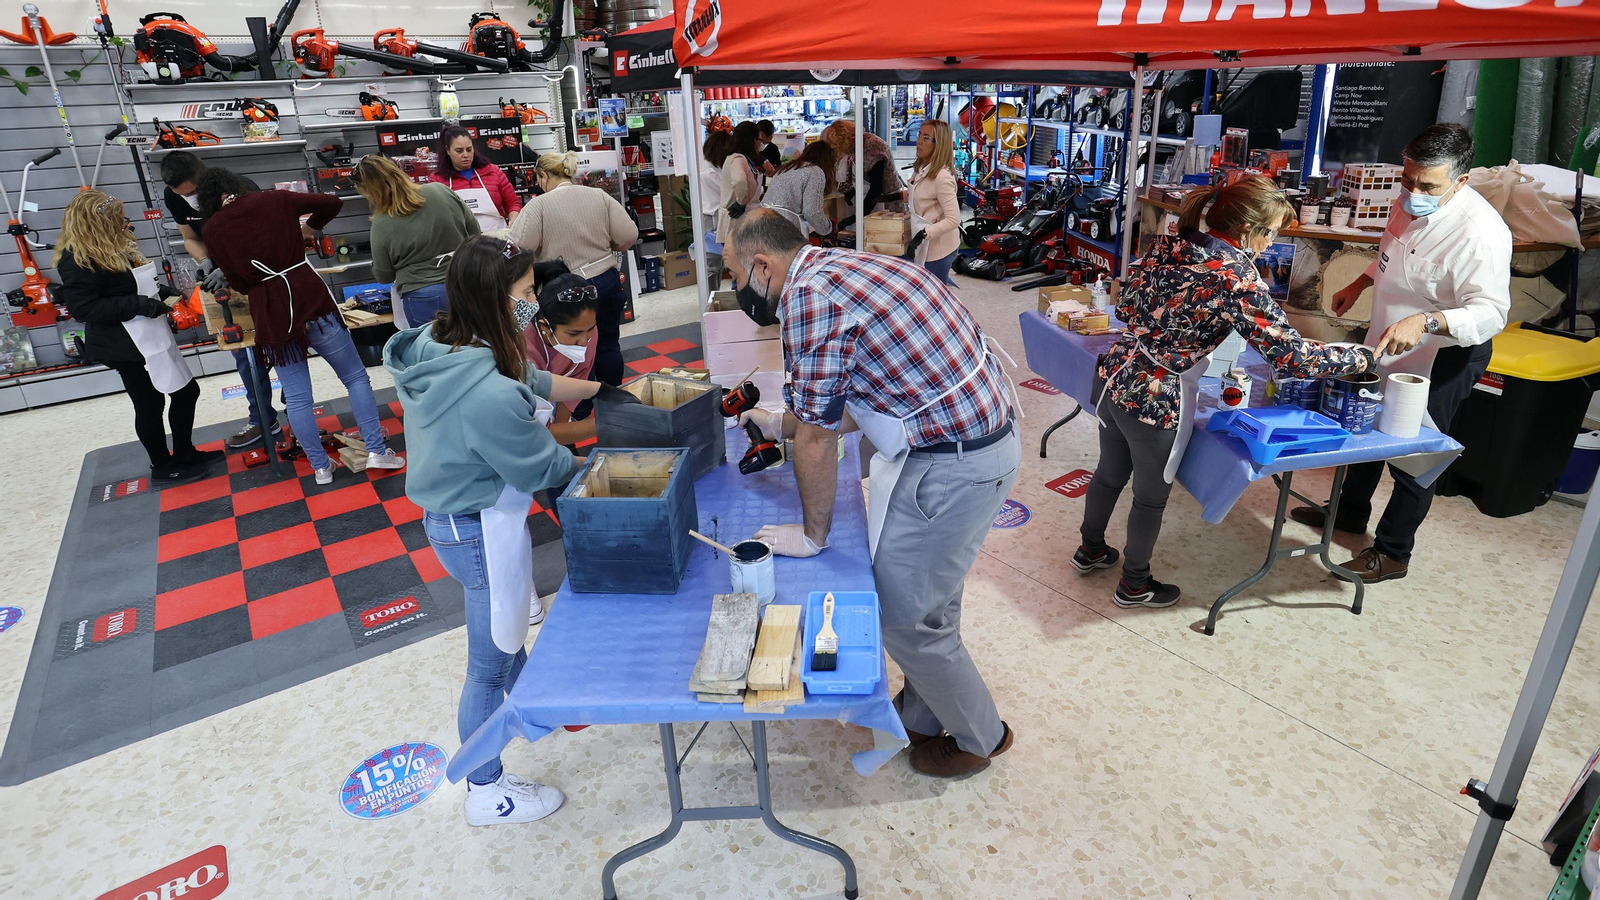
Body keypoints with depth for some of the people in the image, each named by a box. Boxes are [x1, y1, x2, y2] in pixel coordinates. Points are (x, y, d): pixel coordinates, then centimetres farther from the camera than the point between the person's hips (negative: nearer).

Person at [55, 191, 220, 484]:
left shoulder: (113, 247, 10)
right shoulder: (77, 260, -18)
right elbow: (83, 308, -24)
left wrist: (160, 291, 5)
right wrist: (139, 304, -27)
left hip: (148, 337, 9)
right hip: (124, 346, -9)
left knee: (186, 390, 14)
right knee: (149, 404, 3)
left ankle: (184, 452, 29)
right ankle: (163, 466, 19)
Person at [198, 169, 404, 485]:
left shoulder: (213, 229, 6)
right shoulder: (275, 199, 5)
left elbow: (237, 281, 8)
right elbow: (333, 203, 9)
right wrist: (309, 227, 24)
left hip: (270, 314, 1)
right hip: (311, 299, -1)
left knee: (296, 397, 9)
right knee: (356, 377, 9)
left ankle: (320, 467, 15)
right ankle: (376, 450, 3)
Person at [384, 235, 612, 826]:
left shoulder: (437, 344, -6)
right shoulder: (488, 394, -35)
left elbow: (533, 382, 6)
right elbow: (544, 468, -20)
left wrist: (607, 388, 5)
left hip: (453, 517, 9)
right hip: (482, 533, -9)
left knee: (508, 626, 31)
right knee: (490, 663, 11)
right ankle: (486, 792, 33)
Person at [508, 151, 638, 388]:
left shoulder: (539, 204, -10)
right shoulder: (600, 196, 1)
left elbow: (517, 247, -16)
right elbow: (629, 235, -4)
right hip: (607, 283, 4)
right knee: (608, 346, 16)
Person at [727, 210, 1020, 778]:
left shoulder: (811, 295, -18)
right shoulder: (848, 266, 12)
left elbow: (817, 437, -14)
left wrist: (813, 534, -1)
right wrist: (782, 424, 26)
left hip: (950, 467, -10)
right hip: (984, 437, 10)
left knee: (906, 616, 8)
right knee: (924, 600, 24)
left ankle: (979, 737, 30)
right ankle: (924, 716, 44)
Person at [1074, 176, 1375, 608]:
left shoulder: (1167, 245, -1)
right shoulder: (1237, 277, -20)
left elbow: (1127, 306, 11)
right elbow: (1292, 356, -19)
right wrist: (1358, 358, -3)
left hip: (1116, 378, 7)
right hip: (1158, 401, -7)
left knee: (1110, 473, 26)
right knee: (1151, 496, 15)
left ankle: (1090, 550, 47)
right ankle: (1134, 585, 35)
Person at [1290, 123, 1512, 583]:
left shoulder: (1480, 231, -29)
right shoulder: (1410, 202, -4)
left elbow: (1492, 312, -33)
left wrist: (1425, 321, -47)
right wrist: (1359, 284, 14)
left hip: (1442, 360, -8)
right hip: (1387, 349, 8)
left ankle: (1392, 553, 22)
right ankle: (1350, 512, 45)